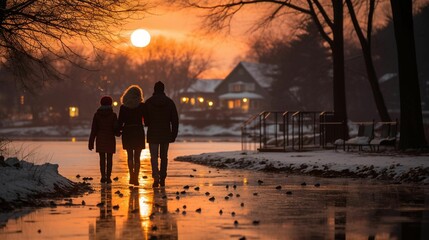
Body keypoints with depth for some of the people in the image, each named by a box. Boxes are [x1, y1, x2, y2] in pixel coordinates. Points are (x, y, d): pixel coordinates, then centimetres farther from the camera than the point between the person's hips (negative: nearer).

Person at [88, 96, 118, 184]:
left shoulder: (97, 115, -1)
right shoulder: (113, 115, -6)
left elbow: (94, 130, 0)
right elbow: (115, 128, -7)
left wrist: (91, 142, 5)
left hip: (100, 139, 1)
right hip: (110, 139, -1)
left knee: (102, 158, 6)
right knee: (109, 159, 6)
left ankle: (103, 176, -8)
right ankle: (108, 177, 4)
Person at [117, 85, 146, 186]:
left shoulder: (123, 107, -1)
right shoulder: (142, 106, -4)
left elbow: (120, 122, 0)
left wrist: (118, 131, 13)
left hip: (127, 132, 1)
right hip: (139, 132, -1)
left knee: (130, 155, 14)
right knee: (137, 156, 4)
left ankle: (132, 176, 7)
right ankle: (135, 178, -3)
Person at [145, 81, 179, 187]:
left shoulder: (148, 102, -5)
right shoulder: (169, 102, 0)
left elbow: (145, 120, 1)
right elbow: (175, 120, 0)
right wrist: (174, 134, 4)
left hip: (153, 134, -2)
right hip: (166, 134, 2)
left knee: (154, 157, -1)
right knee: (164, 156, 12)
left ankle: (156, 178, -17)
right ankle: (162, 179, 14)